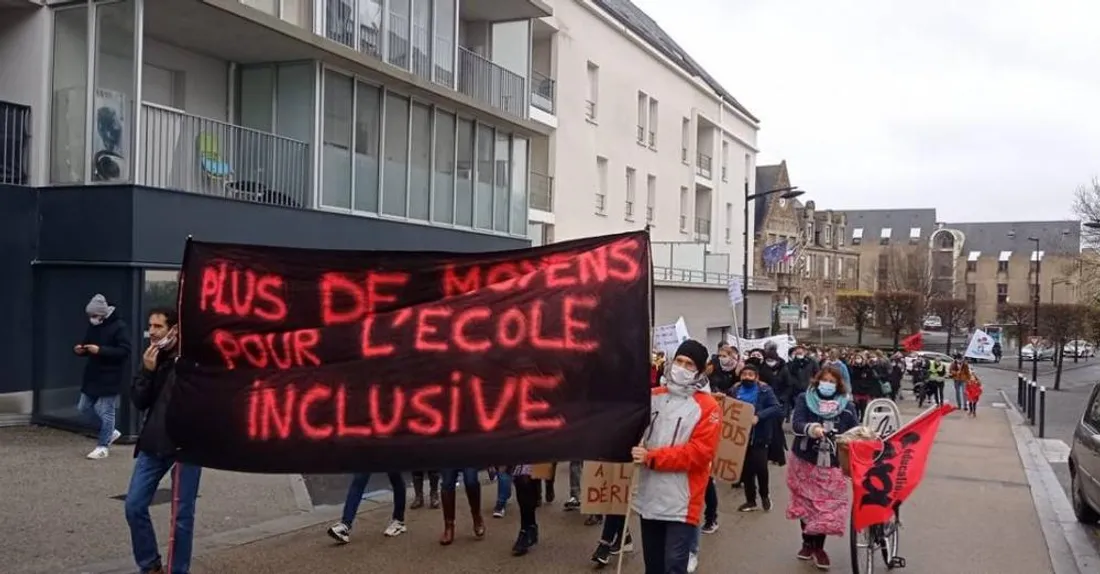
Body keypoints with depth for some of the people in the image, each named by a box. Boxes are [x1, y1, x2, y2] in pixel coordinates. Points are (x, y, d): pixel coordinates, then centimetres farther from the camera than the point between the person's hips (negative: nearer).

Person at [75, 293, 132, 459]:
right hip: (93, 376, 8)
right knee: (84, 407, 13)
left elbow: (124, 351, -20)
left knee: (105, 411, -3)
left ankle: (103, 446, 9)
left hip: (110, 378, -8)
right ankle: (110, 432, 28)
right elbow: (87, 346, 21)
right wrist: (80, 350, -4)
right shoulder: (93, 327, 10)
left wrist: (100, 350, -27)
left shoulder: (119, 327, -14)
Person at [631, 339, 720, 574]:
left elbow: (700, 452, -16)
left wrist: (652, 457, -18)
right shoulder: (653, 397, 8)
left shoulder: (707, 406, -8)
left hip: (681, 503, -5)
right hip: (649, 498, 6)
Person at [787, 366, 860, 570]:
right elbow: (796, 423, -18)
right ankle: (807, 542, 32)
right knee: (806, 503, 13)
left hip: (832, 465, 0)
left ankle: (819, 547, 17)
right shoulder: (804, 399, -5)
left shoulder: (846, 406, -1)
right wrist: (810, 428, -39)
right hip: (805, 462, 0)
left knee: (828, 506, 0)